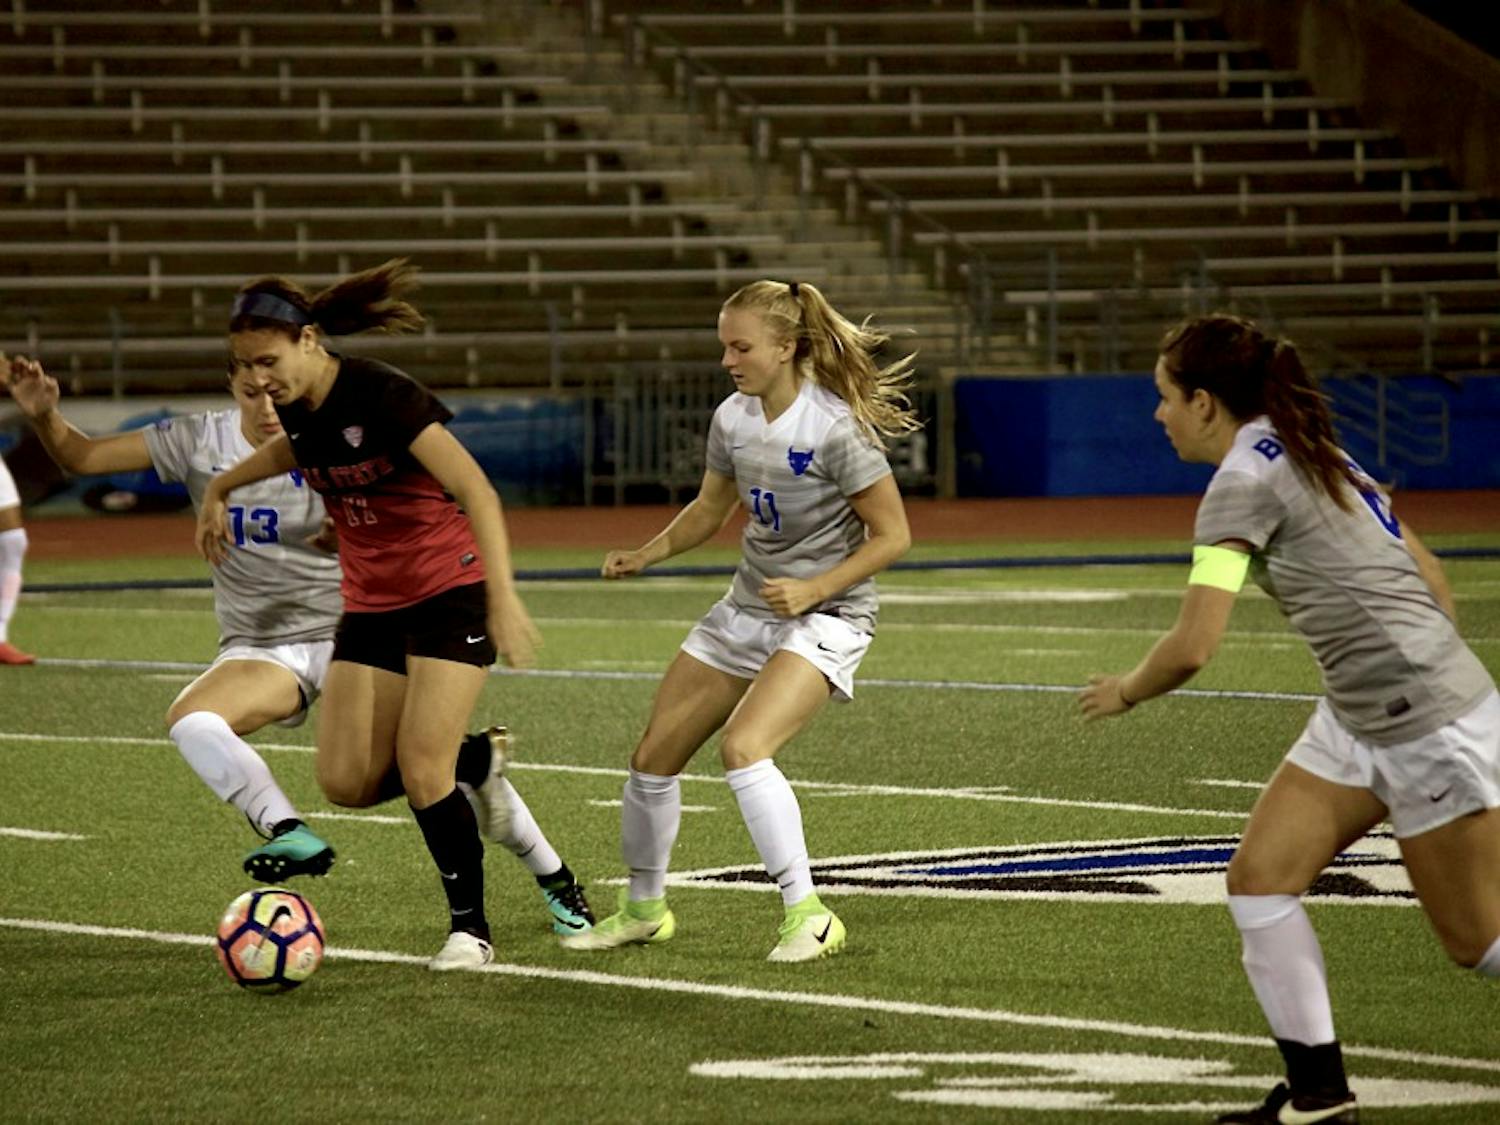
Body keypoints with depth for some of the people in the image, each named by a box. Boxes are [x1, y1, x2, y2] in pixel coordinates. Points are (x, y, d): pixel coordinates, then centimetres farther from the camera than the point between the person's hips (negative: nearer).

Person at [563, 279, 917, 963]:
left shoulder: (835, 428, -21)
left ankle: (807, 915, -19)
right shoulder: (732, 418, -1)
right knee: (653, 757, 6)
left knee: (743, 746, -29)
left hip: (826, 613, -7)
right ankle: (642, 909, 28)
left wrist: (813, 589, -24)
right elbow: (710, 509, 16)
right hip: (748, 609, 7)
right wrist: (648, 554, -1)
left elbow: (892, 536, -15)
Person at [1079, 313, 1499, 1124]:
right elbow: (1434, 587, 17)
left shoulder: (1245, 479, -16)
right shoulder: (1310, 457, 13)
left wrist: (1125, 691, -3)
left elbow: (1192, 647, -21)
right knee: (1259, 877, 3)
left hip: (1431, 723, -10)